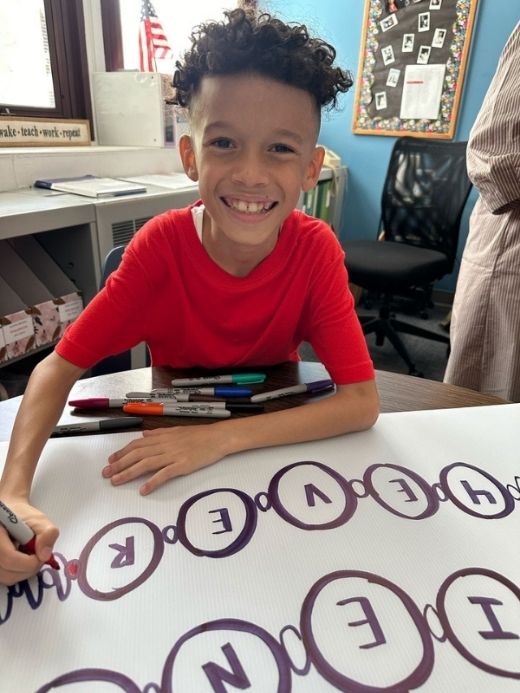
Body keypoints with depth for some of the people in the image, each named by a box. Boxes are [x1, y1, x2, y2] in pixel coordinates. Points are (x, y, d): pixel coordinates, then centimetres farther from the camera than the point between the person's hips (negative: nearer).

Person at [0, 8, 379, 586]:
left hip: (275, 433, 1)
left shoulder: (316, 250, -21)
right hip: (169, 425, 0)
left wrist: (223, 438, -34)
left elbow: (362, 401, -24)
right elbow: (61, 365, -18)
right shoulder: (161, 245, -21)